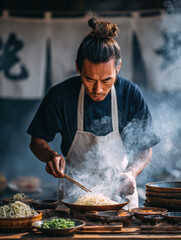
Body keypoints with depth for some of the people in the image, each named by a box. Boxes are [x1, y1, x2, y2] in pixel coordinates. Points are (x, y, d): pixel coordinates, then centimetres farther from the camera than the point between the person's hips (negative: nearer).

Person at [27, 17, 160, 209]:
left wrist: (131, 173, -18)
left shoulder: (132, 95, -8)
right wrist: (51, 155, -19)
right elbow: (37, 141, 2)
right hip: (74, 195, -1)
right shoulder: (59, 96, -10)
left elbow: (145, 149, 2)